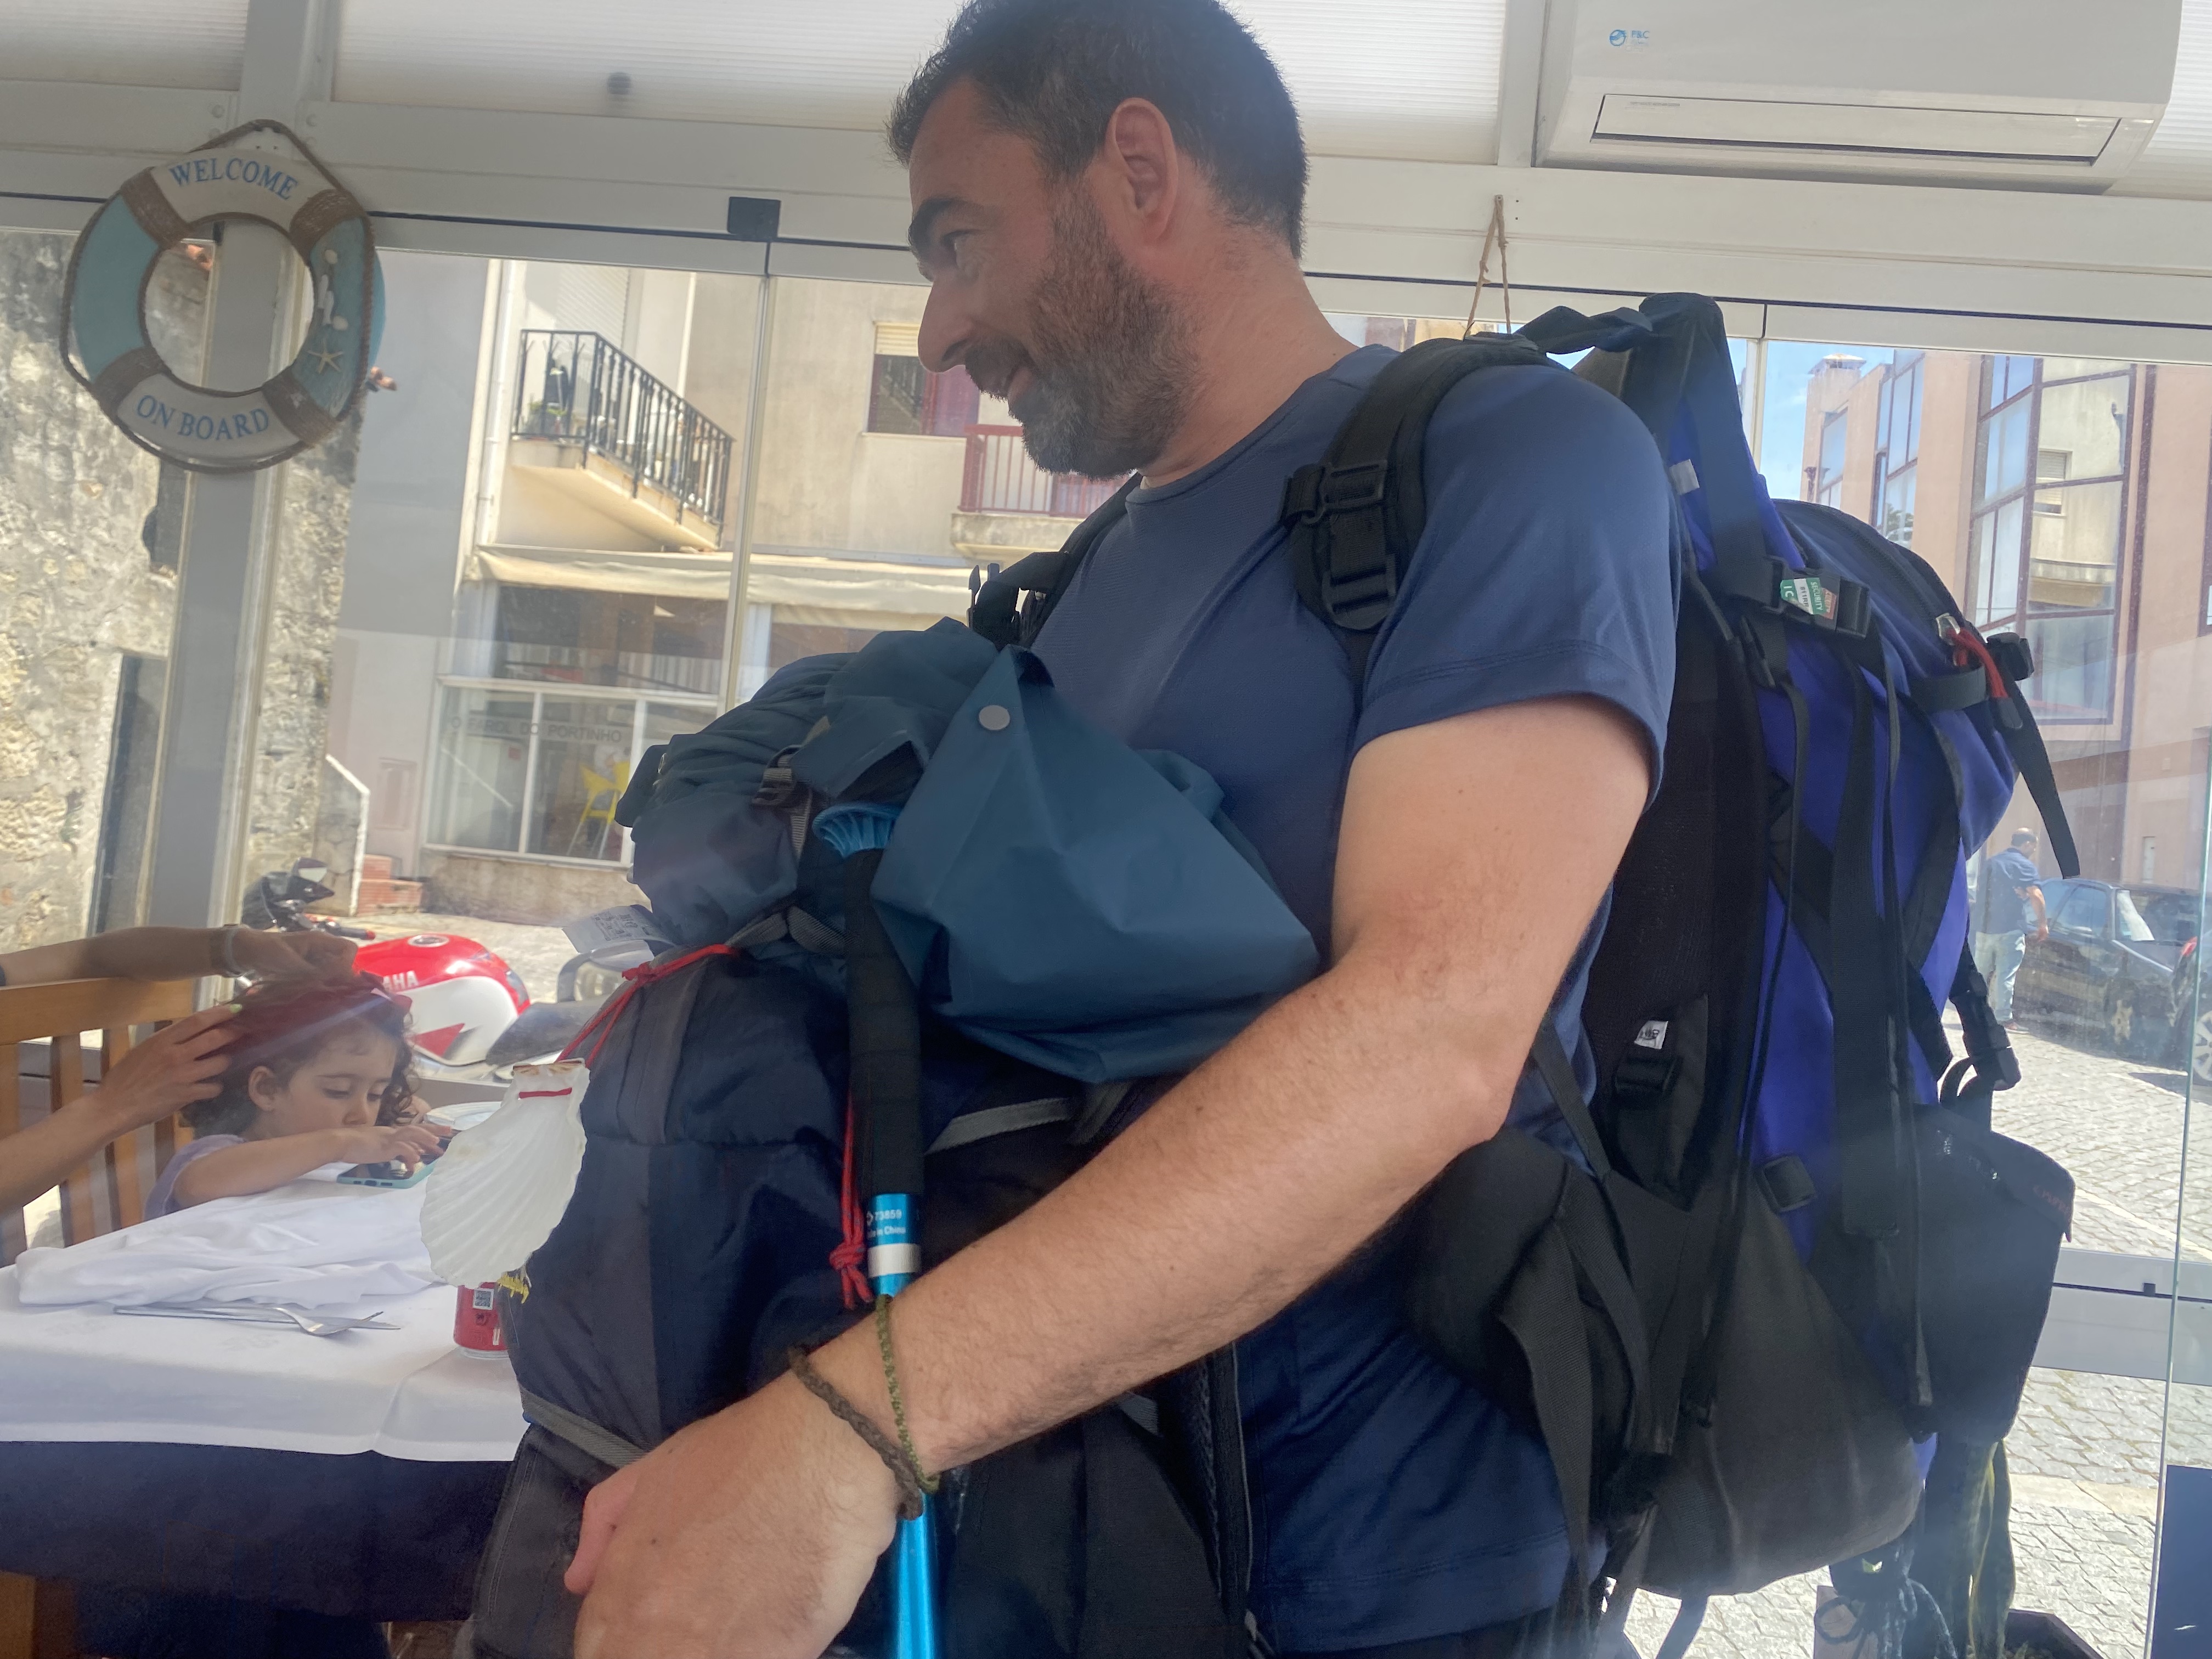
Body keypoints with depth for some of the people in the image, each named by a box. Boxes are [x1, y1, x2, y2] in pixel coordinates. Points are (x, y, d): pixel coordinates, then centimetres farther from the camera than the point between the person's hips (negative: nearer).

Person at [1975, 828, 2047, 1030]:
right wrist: (2043, 923, -9)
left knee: (1980, 973, 13)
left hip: (1985, 927, 6)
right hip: (2010, 928, -6)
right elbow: (2035, 894, -17)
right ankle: (2004, 1018, -7)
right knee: (2005, 974, -6)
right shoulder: (2024, 865, -6)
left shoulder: (1992, 862, 17)